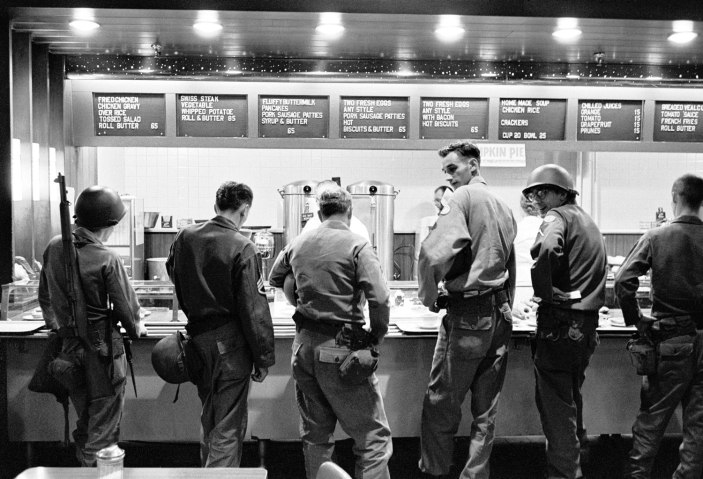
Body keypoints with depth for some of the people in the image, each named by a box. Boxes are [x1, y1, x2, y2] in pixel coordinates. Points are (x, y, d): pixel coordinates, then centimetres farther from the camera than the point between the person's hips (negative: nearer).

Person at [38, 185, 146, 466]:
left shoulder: (54, 248, -1)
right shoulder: (106, 259, -20)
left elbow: (45, 296, 13)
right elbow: (126, 306, -13)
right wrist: (136, 329, 7)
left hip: (69, 346, 7)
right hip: (103, 348, -6)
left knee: (84, 423, 24)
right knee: (103, 430, 8)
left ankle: (83, 469, 37)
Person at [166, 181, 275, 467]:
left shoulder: (184, 237, 1)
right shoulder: (242, 248, -16)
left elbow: (173, 273, 18)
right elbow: (254, 309, -16)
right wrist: (263, 358, -9)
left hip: (197, 337, 6)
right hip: (230, 342, -6)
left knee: (209, 419, 24)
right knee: (228, 427, 5)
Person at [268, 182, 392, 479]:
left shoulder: (298, 244, 6)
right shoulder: (356, 246, -11)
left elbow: (274, 279, 22)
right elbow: (380, 299, -20)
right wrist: (377, 336, -5)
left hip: (303, 344, 6)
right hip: (340, 349, -6)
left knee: (315, 436, 18)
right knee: (374, 437, 3)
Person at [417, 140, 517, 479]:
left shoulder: (464, 197, -9)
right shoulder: (504, 208, 15)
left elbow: (434, 252, -23)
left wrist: (428, 294, -7)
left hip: (467, 314, -8)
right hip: (500, 314, 8)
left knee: (441, 402, 5)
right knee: (486, 408, 13)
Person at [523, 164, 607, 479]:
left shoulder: (557, 217, -9)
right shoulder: (588, 222, 19)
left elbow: (548, 249, -31)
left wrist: (544, 292, -18)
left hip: (560, 323, -9)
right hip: (587, 322, 9)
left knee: (555, 403, -1)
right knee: (571, 397, 23)